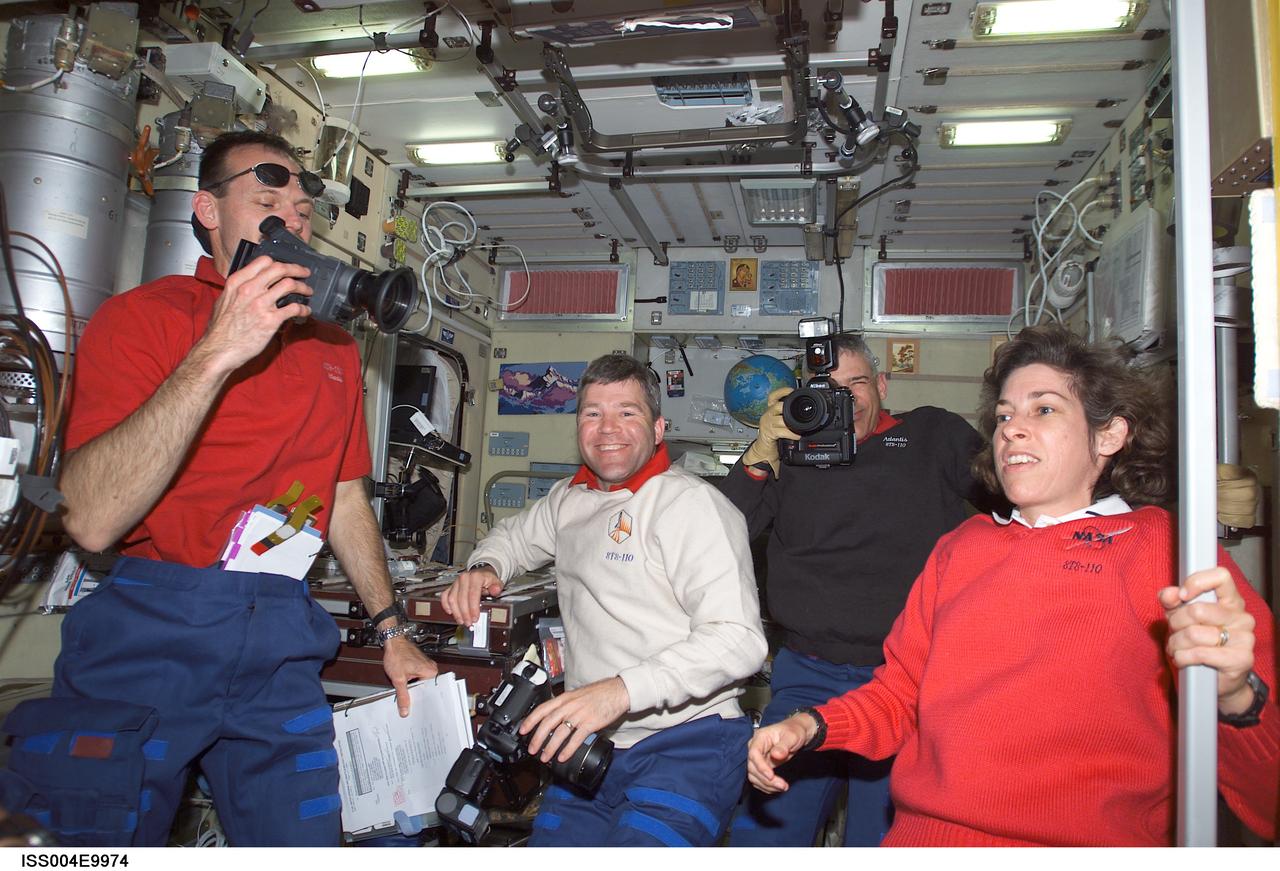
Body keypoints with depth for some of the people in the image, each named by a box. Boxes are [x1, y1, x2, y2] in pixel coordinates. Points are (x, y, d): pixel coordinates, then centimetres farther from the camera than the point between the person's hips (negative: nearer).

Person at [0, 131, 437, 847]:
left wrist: (391, 631, 16)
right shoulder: (142, 316, -4)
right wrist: (215, 355, -21)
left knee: (302, 842, 7)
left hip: (282, 638, 5)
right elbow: (92, 520, -18)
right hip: (152, 627, -4)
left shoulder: (333, 347, 14)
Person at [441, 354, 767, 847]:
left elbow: (739, 640, -22)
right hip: (589, 746, 7)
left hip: (687, 746, -6)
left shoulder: (691, 503, -12)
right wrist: (486, 569, 8)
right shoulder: (572, 498, 12)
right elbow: (515, 535, 33)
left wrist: (621, 690, -32)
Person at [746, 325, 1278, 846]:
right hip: (920, 834, 4)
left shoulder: (1172, 548, 3)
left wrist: (1232, 696, -22)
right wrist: (810, 726, 5)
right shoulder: (960, 548, 16)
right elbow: (901, 693, 20)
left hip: (1090, 843, -3)